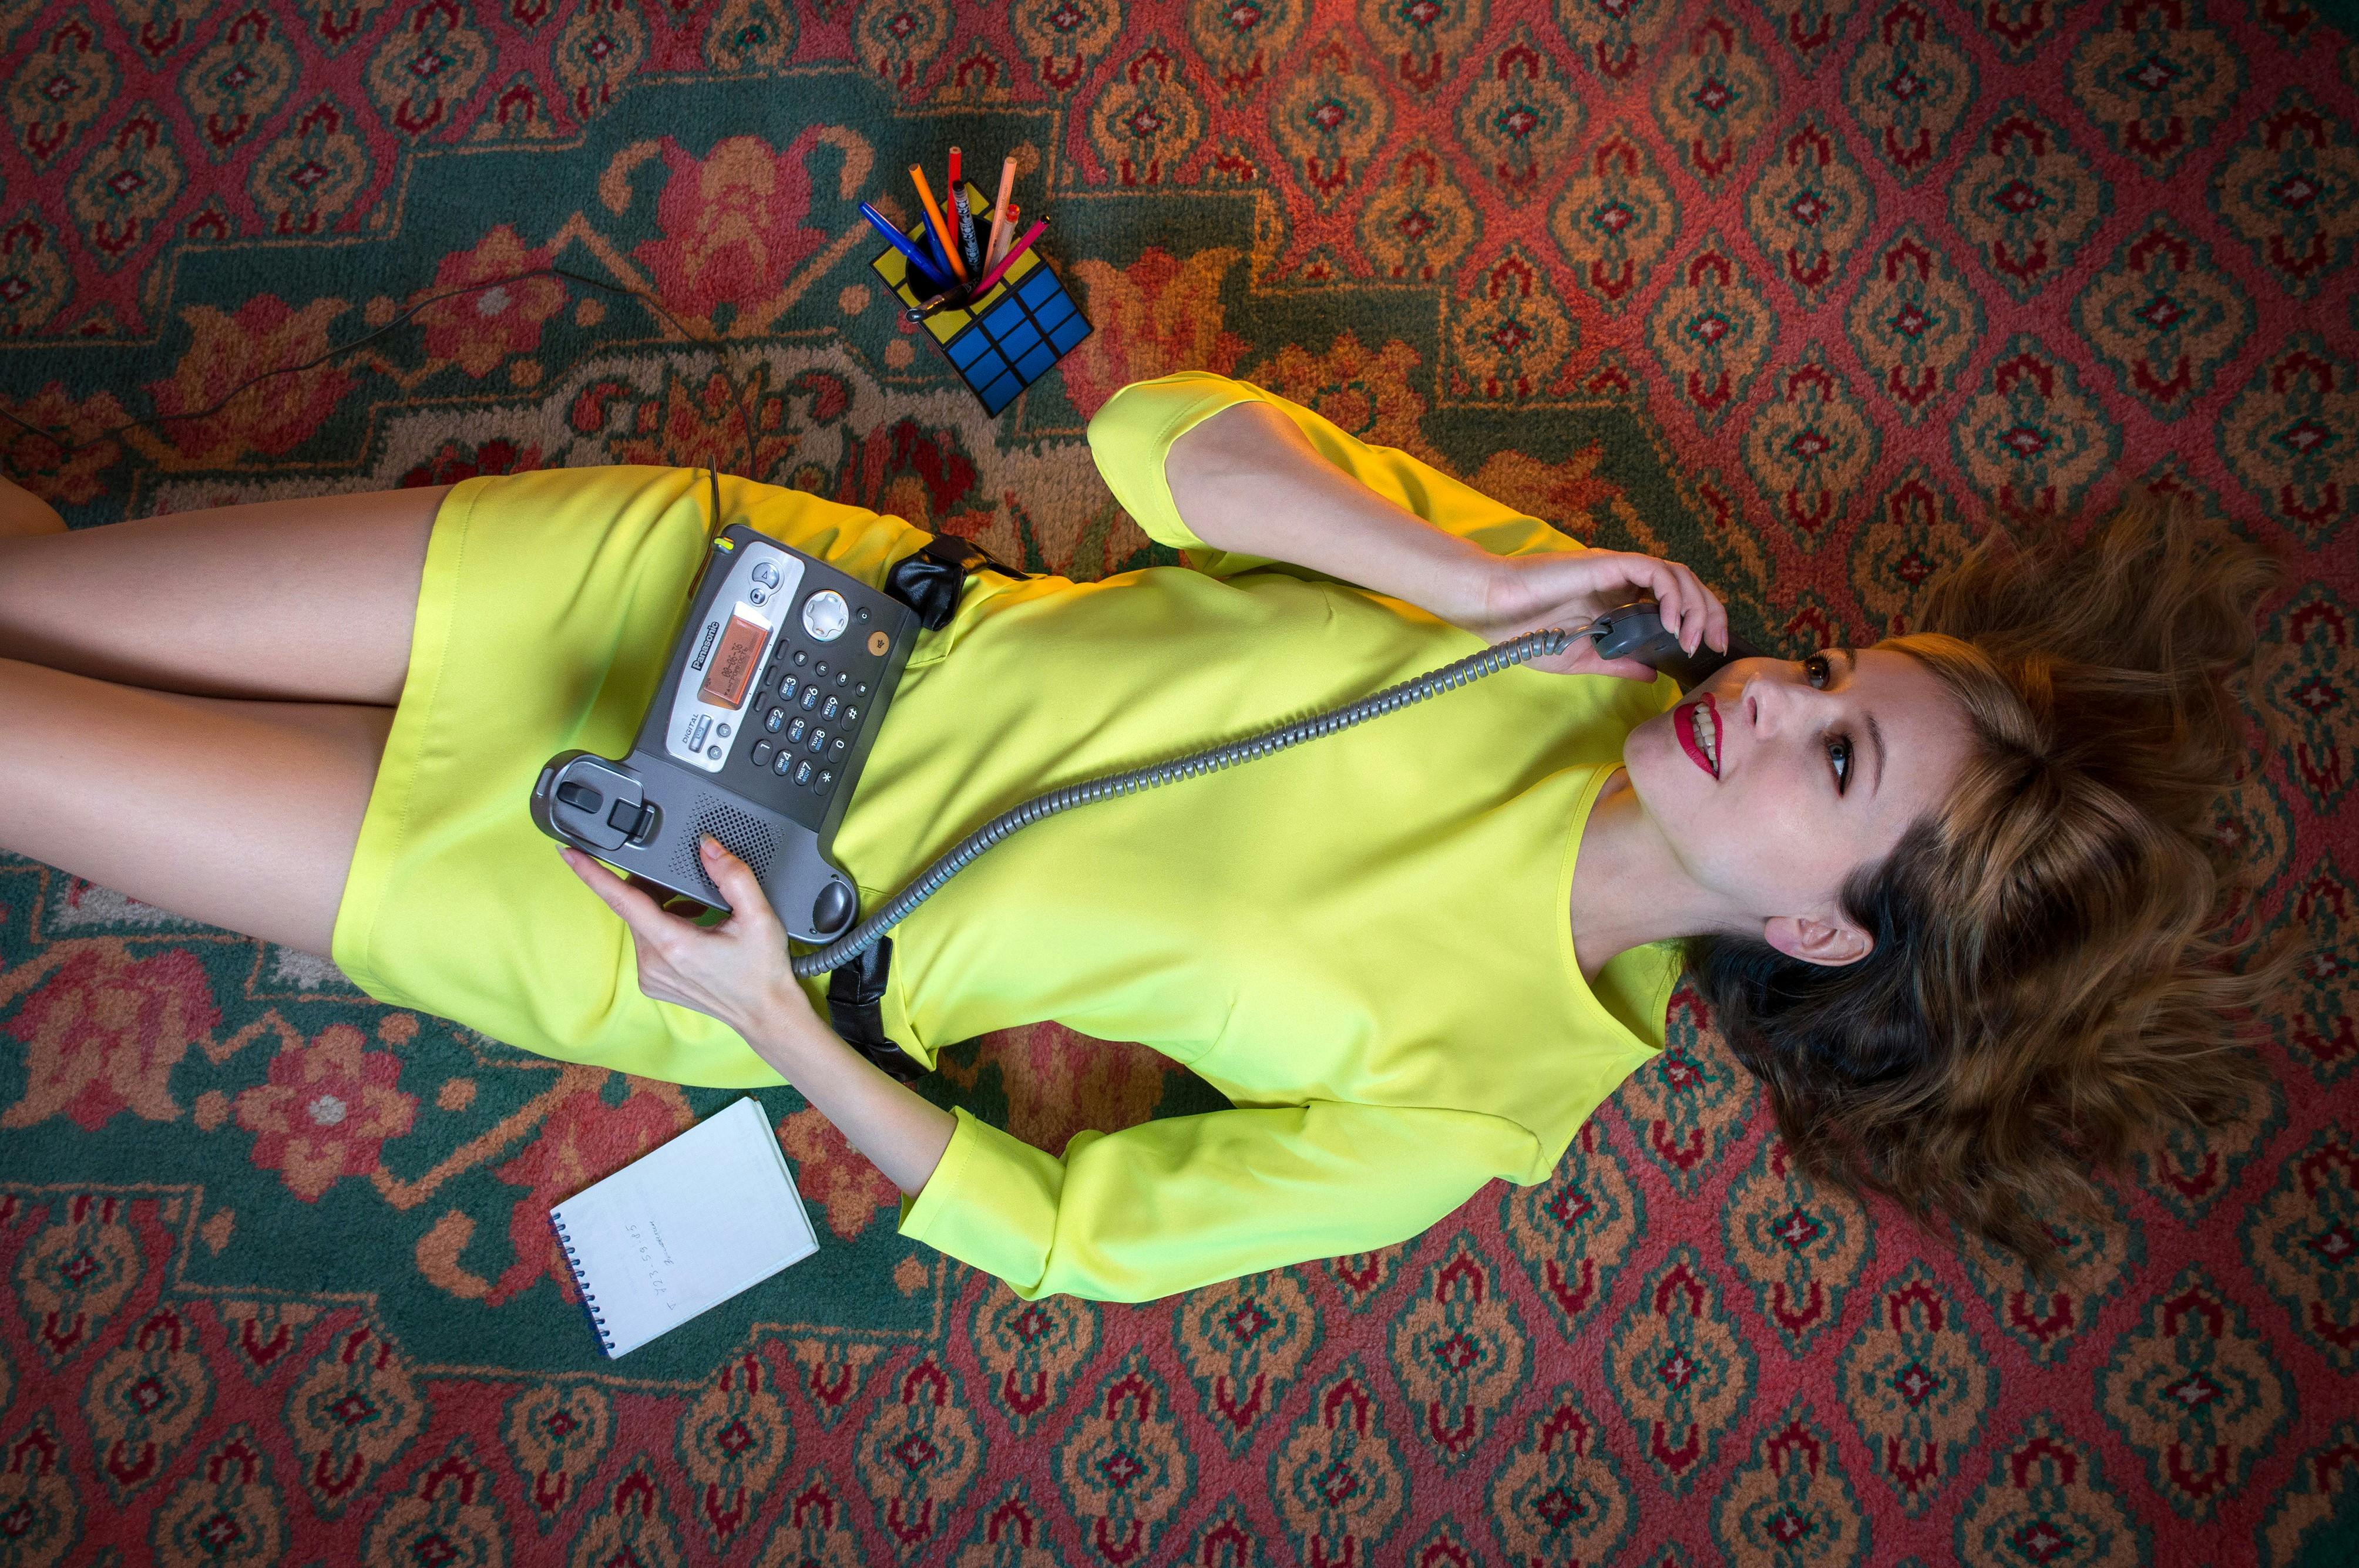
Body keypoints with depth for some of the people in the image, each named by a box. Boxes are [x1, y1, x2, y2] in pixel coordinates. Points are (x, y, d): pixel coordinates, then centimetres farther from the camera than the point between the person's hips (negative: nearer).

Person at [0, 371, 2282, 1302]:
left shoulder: (1476, 1098, -16)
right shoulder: (1560, 637, -7)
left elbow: (1066, 1234, -13)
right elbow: (1167, 432, -9)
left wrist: (778, 1026, -21)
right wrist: (1462, 567, -23)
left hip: (656, 908, -3)